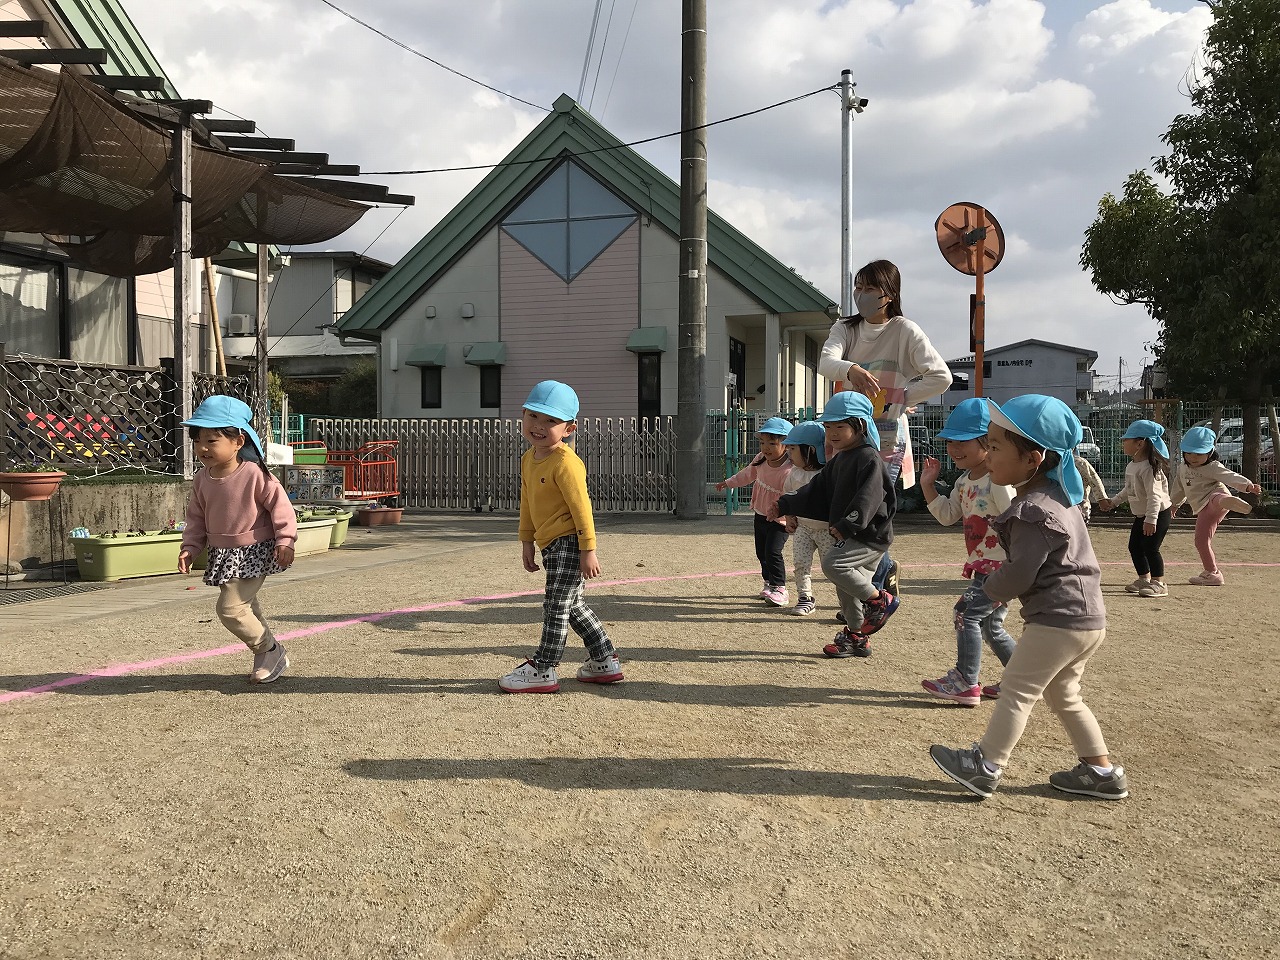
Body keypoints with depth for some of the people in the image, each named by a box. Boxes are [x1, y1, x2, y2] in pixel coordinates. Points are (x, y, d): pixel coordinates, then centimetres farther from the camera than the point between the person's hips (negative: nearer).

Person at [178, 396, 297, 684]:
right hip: (223, 553, 7)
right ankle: (269, 655, 30)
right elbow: (196, 518, 11)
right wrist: (189, 548, 1)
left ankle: (270, 650, 4)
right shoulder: (202, 479, 2)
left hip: (254, 552, -7)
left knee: (230, 607, -15)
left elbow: (279, 504, -14)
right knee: (244, 608, 15)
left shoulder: (254, 474, -18)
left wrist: (285, 540, -18)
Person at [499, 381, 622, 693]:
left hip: (569, 543, -10)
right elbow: (527, 504, 18)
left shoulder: (565, 462, -18)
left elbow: (582, 507, -19)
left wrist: (588, 550, -20)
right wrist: (527, 542, 18)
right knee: (574, 606, 17)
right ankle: (605, 662, 28)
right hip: (551, 546, 10)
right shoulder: (528, 459, 10)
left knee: (556, 607, -2)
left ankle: (542, 670, 7)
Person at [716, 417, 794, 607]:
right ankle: (769, 582, 32)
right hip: (760, 514, 8)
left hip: (779, 519, -8)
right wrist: (728, 483, 26)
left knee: (773, 552, -16)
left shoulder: (788, 471, -27)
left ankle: (779, 589, -6)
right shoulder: (761, 460, -3)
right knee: (761, 552, 15)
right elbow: (748, 474, 16)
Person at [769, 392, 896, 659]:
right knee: (846, 589, 11)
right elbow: (816, 492, 20)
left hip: (869, 535, -9)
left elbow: (868, 497, -25)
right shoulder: (838, 460, 16)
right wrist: (784, 506, 12)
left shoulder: (869, 458, -13)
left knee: (832, 563, -25)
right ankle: (856, 638, 25)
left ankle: (880, 600, -9)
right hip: (849, 535, 9)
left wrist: (847, 525, -34)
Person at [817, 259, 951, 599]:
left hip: (887, 438, -5)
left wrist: (899, 399, -14)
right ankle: (886, 569, 34)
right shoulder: (846, 328, 6)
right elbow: (825, 361, -15)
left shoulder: (905, 331, -6)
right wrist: (851, 369, -36)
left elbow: (941, 377, -12)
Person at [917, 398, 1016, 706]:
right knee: (990, 625, 17)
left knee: (967, 612, -12)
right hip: (983, 566, 10)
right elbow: (947, 515, 14)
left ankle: (965, 682, -7)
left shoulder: (999, 482, -19)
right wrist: (928, 485, 4)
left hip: (1003, 567, -10)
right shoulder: (963, 482, 9)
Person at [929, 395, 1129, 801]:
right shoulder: (1055, 495, 11)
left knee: (1016, 690, -2)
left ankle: (985, 767, 5)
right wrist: (1002, 585, 9)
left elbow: (1018, 576, -20)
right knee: (1063, 695, 20)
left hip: (1058, 620, -10)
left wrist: (992, 589, 0)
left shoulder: (1032, 512, -21)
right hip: (1086, 617, 10)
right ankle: (1102, 771, 24)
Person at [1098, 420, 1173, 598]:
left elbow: (1154, 495, -29)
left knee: (1150, 548, -11)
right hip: (1141, 515, 10)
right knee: (1134, 546, 13)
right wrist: (1113, 502, 26)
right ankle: (1144, 579, 27)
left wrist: (1151, 520, -35)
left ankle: (1159, 583, -2)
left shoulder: (1148, 468, -24)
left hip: (1158, 514, -10)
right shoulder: (1131, 466, 6)